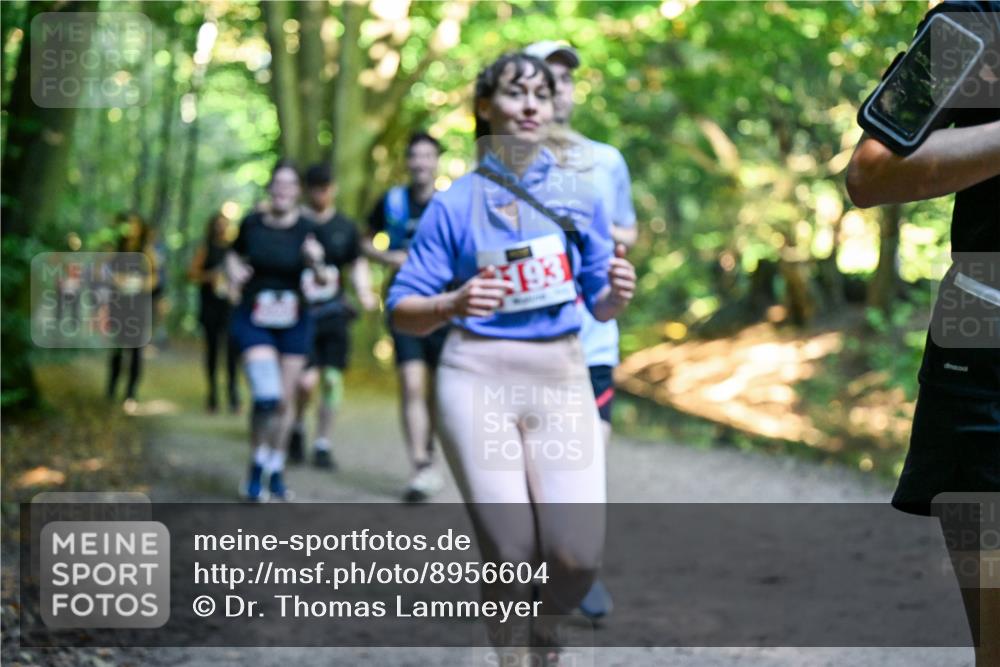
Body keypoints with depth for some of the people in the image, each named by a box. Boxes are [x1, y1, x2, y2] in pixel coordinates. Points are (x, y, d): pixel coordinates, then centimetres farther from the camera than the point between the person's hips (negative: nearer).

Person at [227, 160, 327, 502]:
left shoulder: (307, 229, -7)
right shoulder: (252, 223, -3)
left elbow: (323, 281, -11)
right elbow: (234, 255, 16)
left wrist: (317, 265, -32)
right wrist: (233, 272, -5)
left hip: (293, 323, 1)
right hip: (253, 321, -1)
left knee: (285, 400, 9)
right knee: (266, 396, -17)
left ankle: (276, 471, 27)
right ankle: (257, 466, 4)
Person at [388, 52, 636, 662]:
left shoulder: (580, 195, 10)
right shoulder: (453, 203, 3)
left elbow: (600, 305, 16)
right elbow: (402, 310, 3)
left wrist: (617, 293, -7)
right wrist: (453, 304, -17)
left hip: (562, 376, 2)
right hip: (479, 379, -2)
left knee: (578, 555, -10)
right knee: (512, 555, -9)